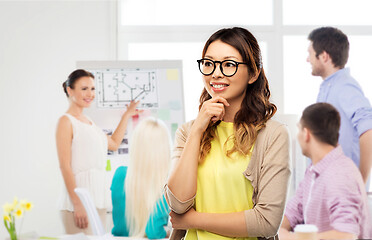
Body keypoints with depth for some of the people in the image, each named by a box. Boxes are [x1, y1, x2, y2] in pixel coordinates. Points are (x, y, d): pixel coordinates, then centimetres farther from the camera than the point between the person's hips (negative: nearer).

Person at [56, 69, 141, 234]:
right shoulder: (66, 121, -6)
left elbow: (113, 143, 34)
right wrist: (77, 204, -19)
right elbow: (65, 166, -13)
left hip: (98, 201, 8)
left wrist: (127, 115, 35)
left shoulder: (88, 122, 18)